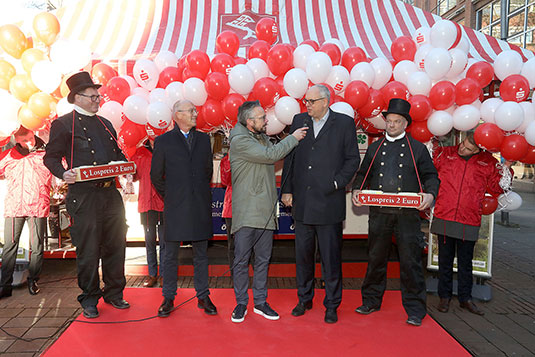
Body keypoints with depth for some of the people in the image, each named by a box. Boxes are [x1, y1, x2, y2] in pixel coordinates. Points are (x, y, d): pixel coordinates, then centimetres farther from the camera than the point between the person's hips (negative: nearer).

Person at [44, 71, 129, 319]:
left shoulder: (105, 124, 20)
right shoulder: (63, 124, 1)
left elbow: (117, 153, 27)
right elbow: (51, 157, -1)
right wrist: (63, 173, -20)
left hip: (111, 194, 6)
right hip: (83, 196, -6)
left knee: (115, 245, 10)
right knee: (88, 250, 1)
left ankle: (114, 293, 24)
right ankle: (89, 299, 16)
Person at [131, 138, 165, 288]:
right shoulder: (139, 152, 11)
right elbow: (133, 175, 15)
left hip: (164, 203, -2)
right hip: (146, 202, 2)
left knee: (164, 240, 1)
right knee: (150, 240, 9)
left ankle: (163, 275, 10)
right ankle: (152, 274, 18)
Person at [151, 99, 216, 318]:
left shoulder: (203, 139, 11)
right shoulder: (163, 141, 2)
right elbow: (156, 176, 6)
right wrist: (169, 197, 7)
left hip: (201, 207, 3)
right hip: (175, 208, -2)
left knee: (201, 253, 9)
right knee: (171, 254, 5)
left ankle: (203, 297, 18)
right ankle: (168, 299, 17)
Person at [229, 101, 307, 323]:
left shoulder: (263, 138, 15)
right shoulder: (239, 141, -11)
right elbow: (271, 155, -17)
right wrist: (293, 138, -7)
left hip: (265, 212, 7)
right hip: (246, 213, -7)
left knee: (263, 260, 12)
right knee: (241, 261, 2)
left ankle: (260, 302, 23)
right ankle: (241, 303, 17)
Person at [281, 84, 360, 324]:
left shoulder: (344, 123, -1)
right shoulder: (299, 121, 9)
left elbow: (352, 159, 1)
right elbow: (290, 157, 11)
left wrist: (338, 183, -11)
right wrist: (287, 189, 6)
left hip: (329, 202, -3)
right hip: (302, 202, 4)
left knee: (331, 257, 5)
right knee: (303, 254, 14)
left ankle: (332, 305, 20)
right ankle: (304, 299, 31)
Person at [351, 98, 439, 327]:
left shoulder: (418, 149, 8)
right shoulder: (374, 148, 16)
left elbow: (431, 176, 8)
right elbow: (363, 174, 18)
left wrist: (430, 194, -12)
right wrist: (357, 190, -1)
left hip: (408, 214, -2)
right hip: (379, 213, 3)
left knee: (410, 261, -1)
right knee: (375, 258, 10)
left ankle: (415, 310, 11)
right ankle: (371, 301, 25)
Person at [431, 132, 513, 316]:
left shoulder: (488, 162, 4)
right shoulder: (444, 153, 4)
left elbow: (497, 187, 10)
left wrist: (506, 168, -1)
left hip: (469, 222, 0)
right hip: (444, 218, 0)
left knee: (466, 262, 11)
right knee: (445, 260, 9)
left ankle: (465, 298, 25)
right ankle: (444, 296, 22)